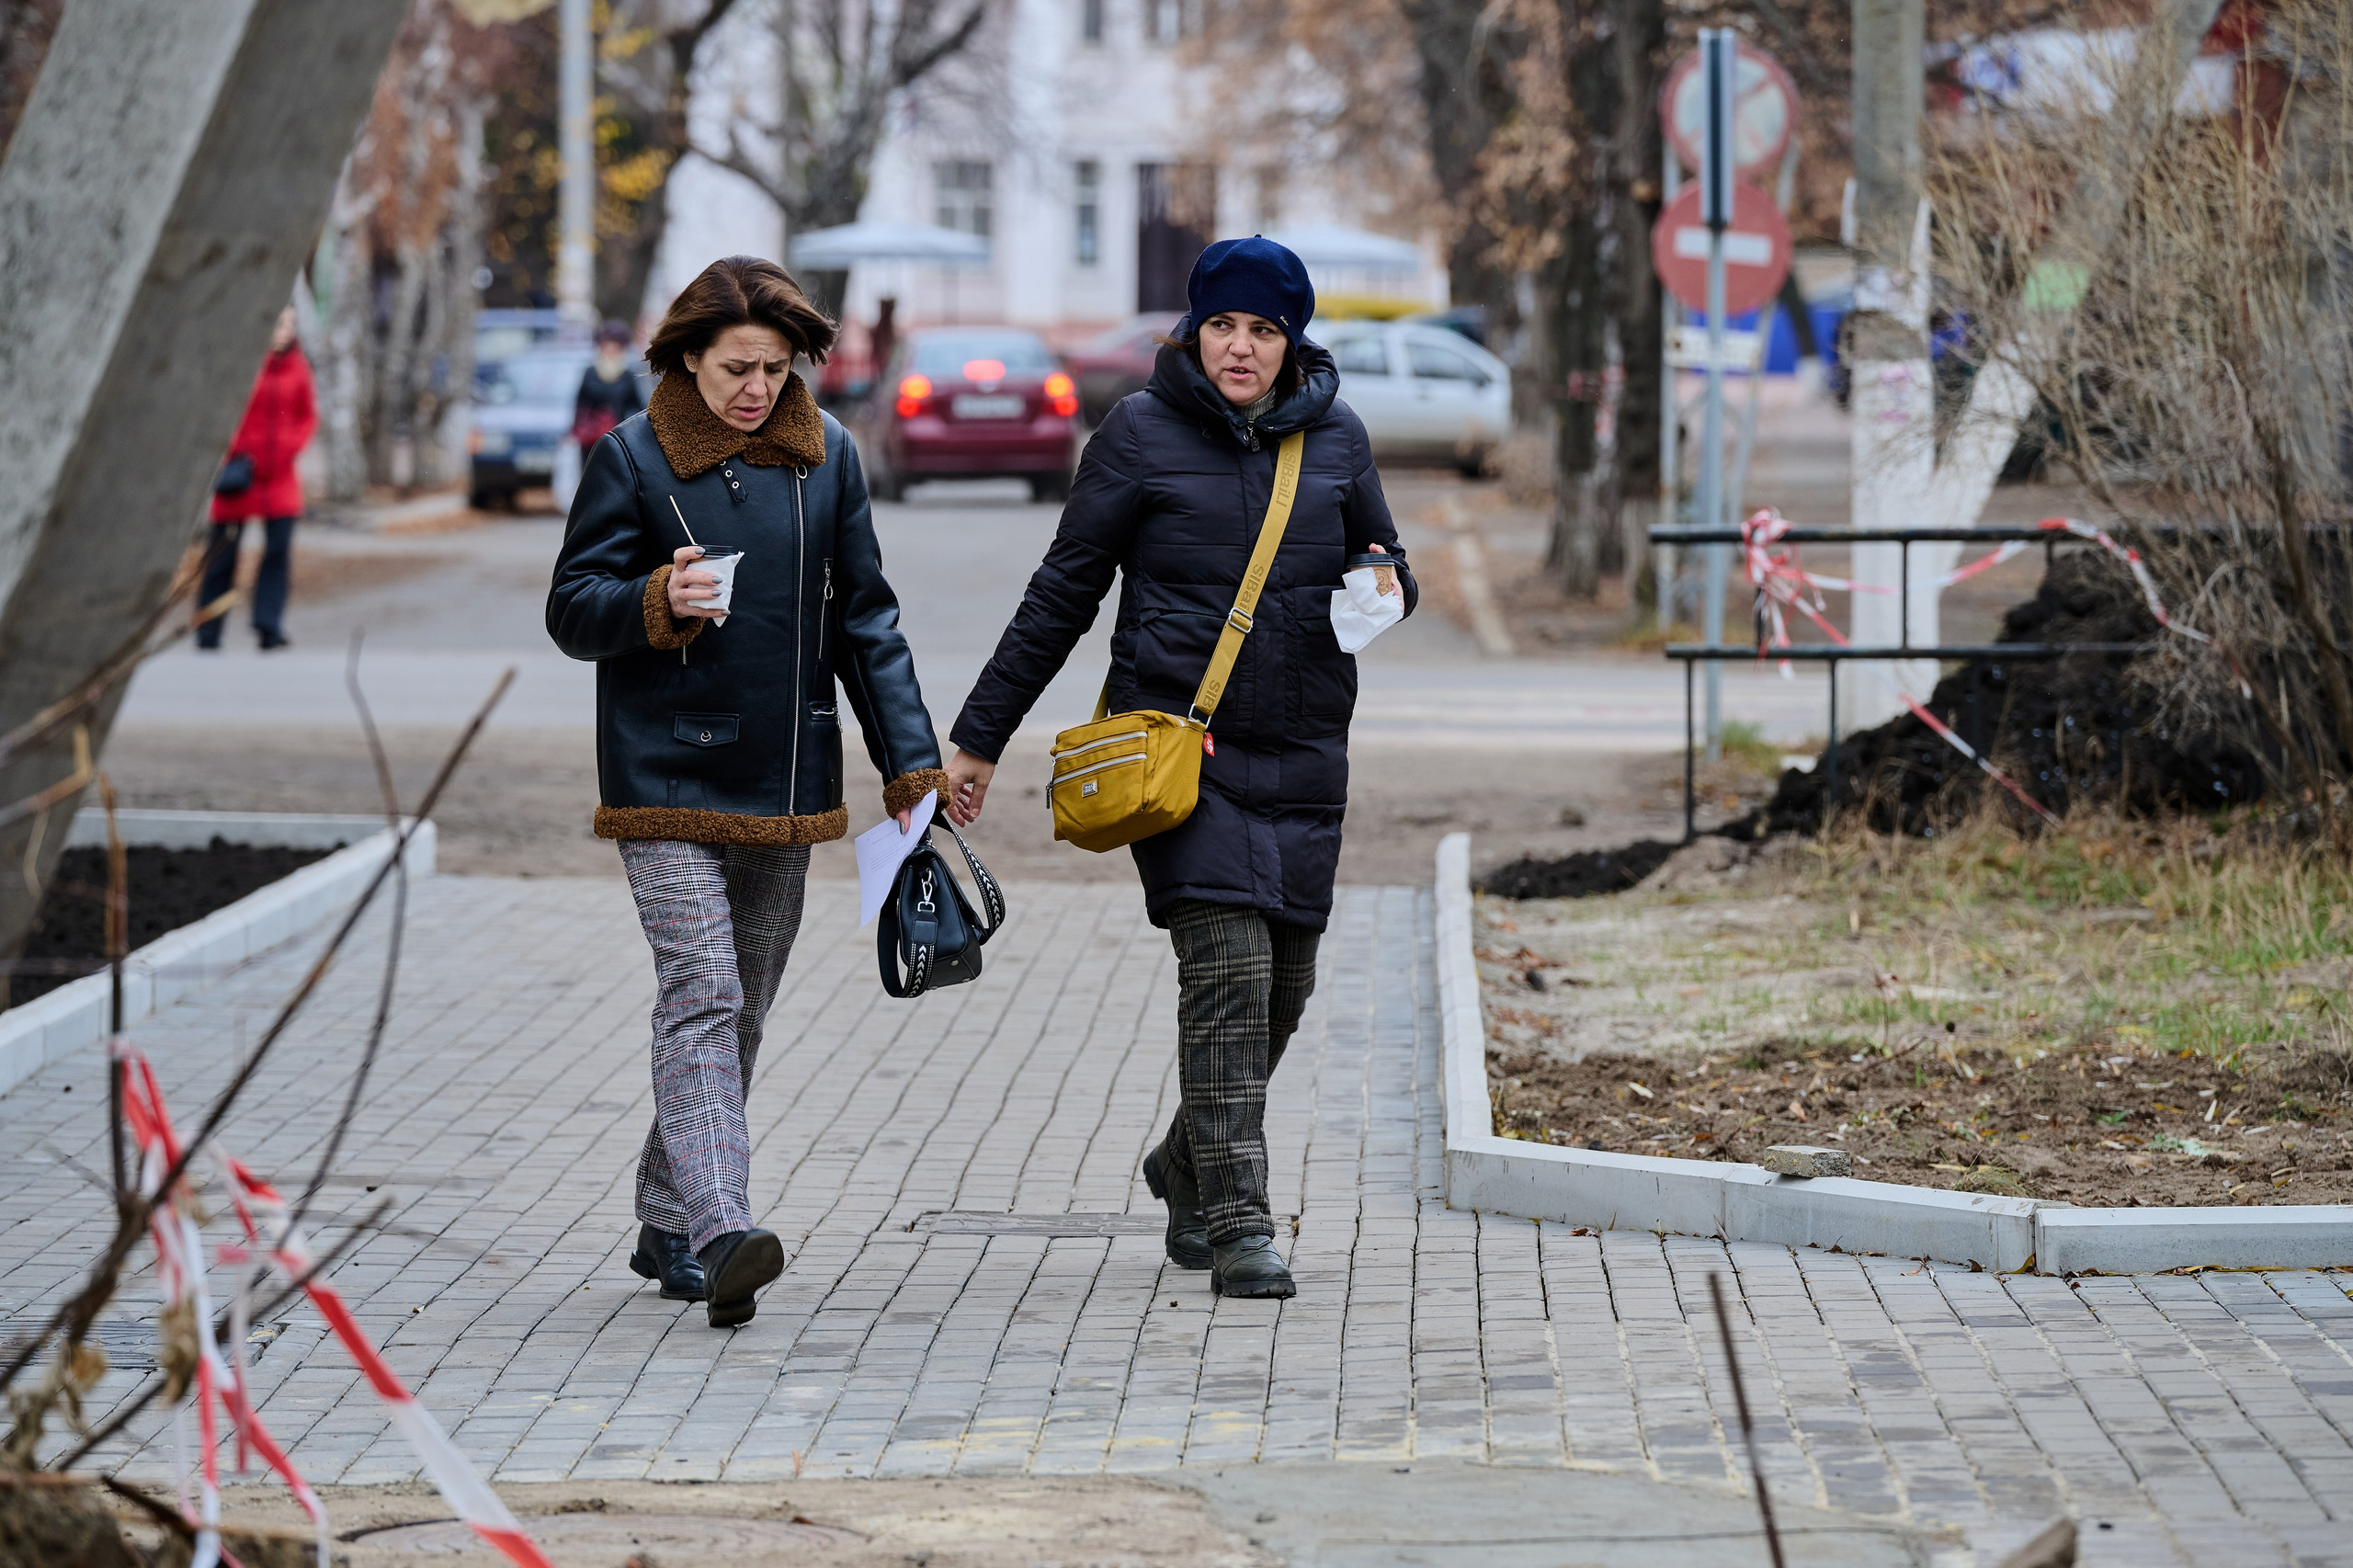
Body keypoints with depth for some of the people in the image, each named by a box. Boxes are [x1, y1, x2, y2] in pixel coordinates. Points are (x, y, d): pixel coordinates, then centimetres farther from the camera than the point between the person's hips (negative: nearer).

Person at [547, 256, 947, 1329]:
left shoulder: (825, 456, 6)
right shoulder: (633, 457, -5)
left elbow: (864, 617, 11)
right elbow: (572, 609, -3)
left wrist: (911, 765, 6)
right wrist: (659, 602, -24)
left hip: (784, 786, 5)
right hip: (667, 785, -5)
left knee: (742, 1009, 11)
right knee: (701, 998, -16)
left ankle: (668, 1222, 24)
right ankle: (720, 1231, -27)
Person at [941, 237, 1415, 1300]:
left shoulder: (1333, 436, 8)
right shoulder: (1142, 435, -2)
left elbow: (1385, 563, 20)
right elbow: (1064, 593, 2)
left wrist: (1381, 586, -6)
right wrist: (979, 739, 3)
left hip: (1302, 752, 4)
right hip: (1177, 738, -4)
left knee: (1283, 985, 8)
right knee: (1228, 964, -17)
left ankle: (1187, 1168, 33)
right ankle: (1236, 1223, -15)